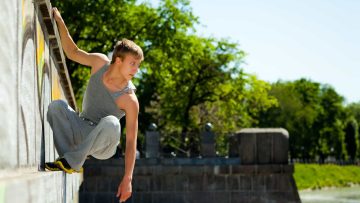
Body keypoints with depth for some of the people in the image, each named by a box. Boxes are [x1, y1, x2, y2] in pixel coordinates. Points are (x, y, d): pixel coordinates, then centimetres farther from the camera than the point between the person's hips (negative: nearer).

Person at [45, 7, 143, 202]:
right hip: (82, 131, 5)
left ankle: (72, 161, -28)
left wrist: (127, 180, -24)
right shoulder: (100, 62, -10)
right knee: (57, 106, -23)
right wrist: (60, 22, -4)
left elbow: (131, 141, -21)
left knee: (111, 122, -39)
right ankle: (70, 161, -24)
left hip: (103, 145, -4)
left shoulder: (129, 100, -22)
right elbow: (73, 52, 8)